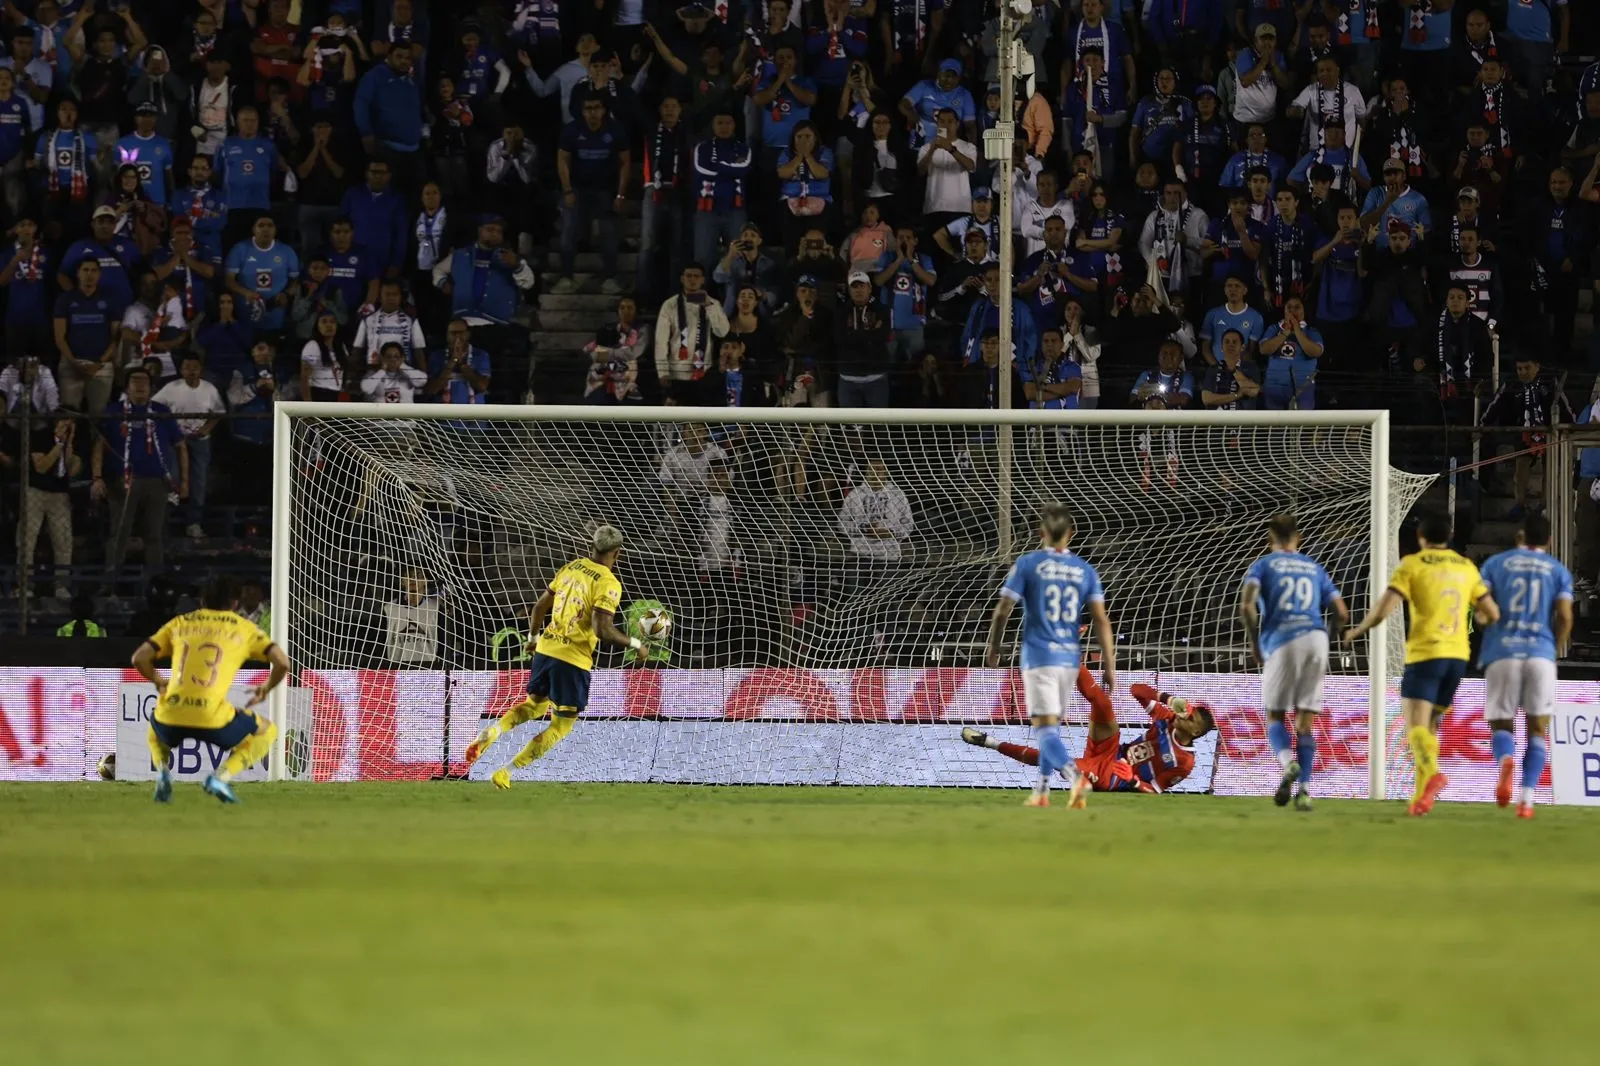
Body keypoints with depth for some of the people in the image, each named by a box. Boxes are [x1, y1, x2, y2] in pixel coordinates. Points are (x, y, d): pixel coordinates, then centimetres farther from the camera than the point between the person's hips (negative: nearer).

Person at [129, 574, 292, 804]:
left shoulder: (180, 623, 20)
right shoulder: (244, 628, 15)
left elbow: (139, 658, 15)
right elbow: (282, 662, 6)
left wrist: (157, 681, 35)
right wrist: (266, 689, 27)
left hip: (170, 717, 3)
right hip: (213, 718, -3)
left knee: (155, 733, 40)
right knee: (266, 731, 24)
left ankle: (162, 770, 6)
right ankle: (222, 777, 0)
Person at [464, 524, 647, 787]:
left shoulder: (571, 567, 7)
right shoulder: (608, 584, -12)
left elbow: (540, 607, 13)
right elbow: (603, 629, -21)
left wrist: (533, 637, 30)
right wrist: (636, 645, -8)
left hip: (546, 648, 7)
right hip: (574, 659, -7)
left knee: (535, 705, 29)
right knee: (562, 725, 7)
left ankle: (489, 733, 4)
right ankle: (505, 773, 0)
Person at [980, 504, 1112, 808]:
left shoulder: (1027, 564, -4)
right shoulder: (1085, 570, 5)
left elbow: (1002, 610, -3)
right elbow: (1102, 620, 1)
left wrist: (993, 648, 13)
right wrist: (1109, 666, 3)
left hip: (1039, 657, -4)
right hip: (1070, 657, 4)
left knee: (1045, 727, -9)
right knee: (1052, 726, 18)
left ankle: (1074, 775, -31)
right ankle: (1041, 791, 19)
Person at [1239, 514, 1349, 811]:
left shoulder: (1263, 565, 11)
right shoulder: (1314, 568, 22)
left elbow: (1247, 606, -6)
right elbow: (1342, 613, 16)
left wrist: (1254, 643, 6)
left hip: (1281, 642, -3)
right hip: (1315, 639, 3)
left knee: (1274, 717, 7)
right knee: (1305, 720, 6)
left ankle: (1289, 763, -24)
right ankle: (1304, 789, -7)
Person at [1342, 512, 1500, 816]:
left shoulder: (1413, 564, -2)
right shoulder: (1466, 567, 13)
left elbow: (1385, 607, -10)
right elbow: (1492, 613, 13)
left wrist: (1358, 630, 7)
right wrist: (1479, 619, 37)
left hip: (1425, 653, -5)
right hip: (1458, 654, 5)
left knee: (1416, 725, -10)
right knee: (1429, 724, 16)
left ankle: (1432, 773, -37)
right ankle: (1421, 794, 10)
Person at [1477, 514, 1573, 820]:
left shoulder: (1496, 563, 10)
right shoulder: (1559, 571, 10)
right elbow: (1564, 617, 0)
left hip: (1502, 654, 0)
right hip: (1541, 654, 0)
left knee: (1501, 725, 8)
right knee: (1538, 728, 8)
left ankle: (1505, 760, -28)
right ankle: (1527, 797, -7)